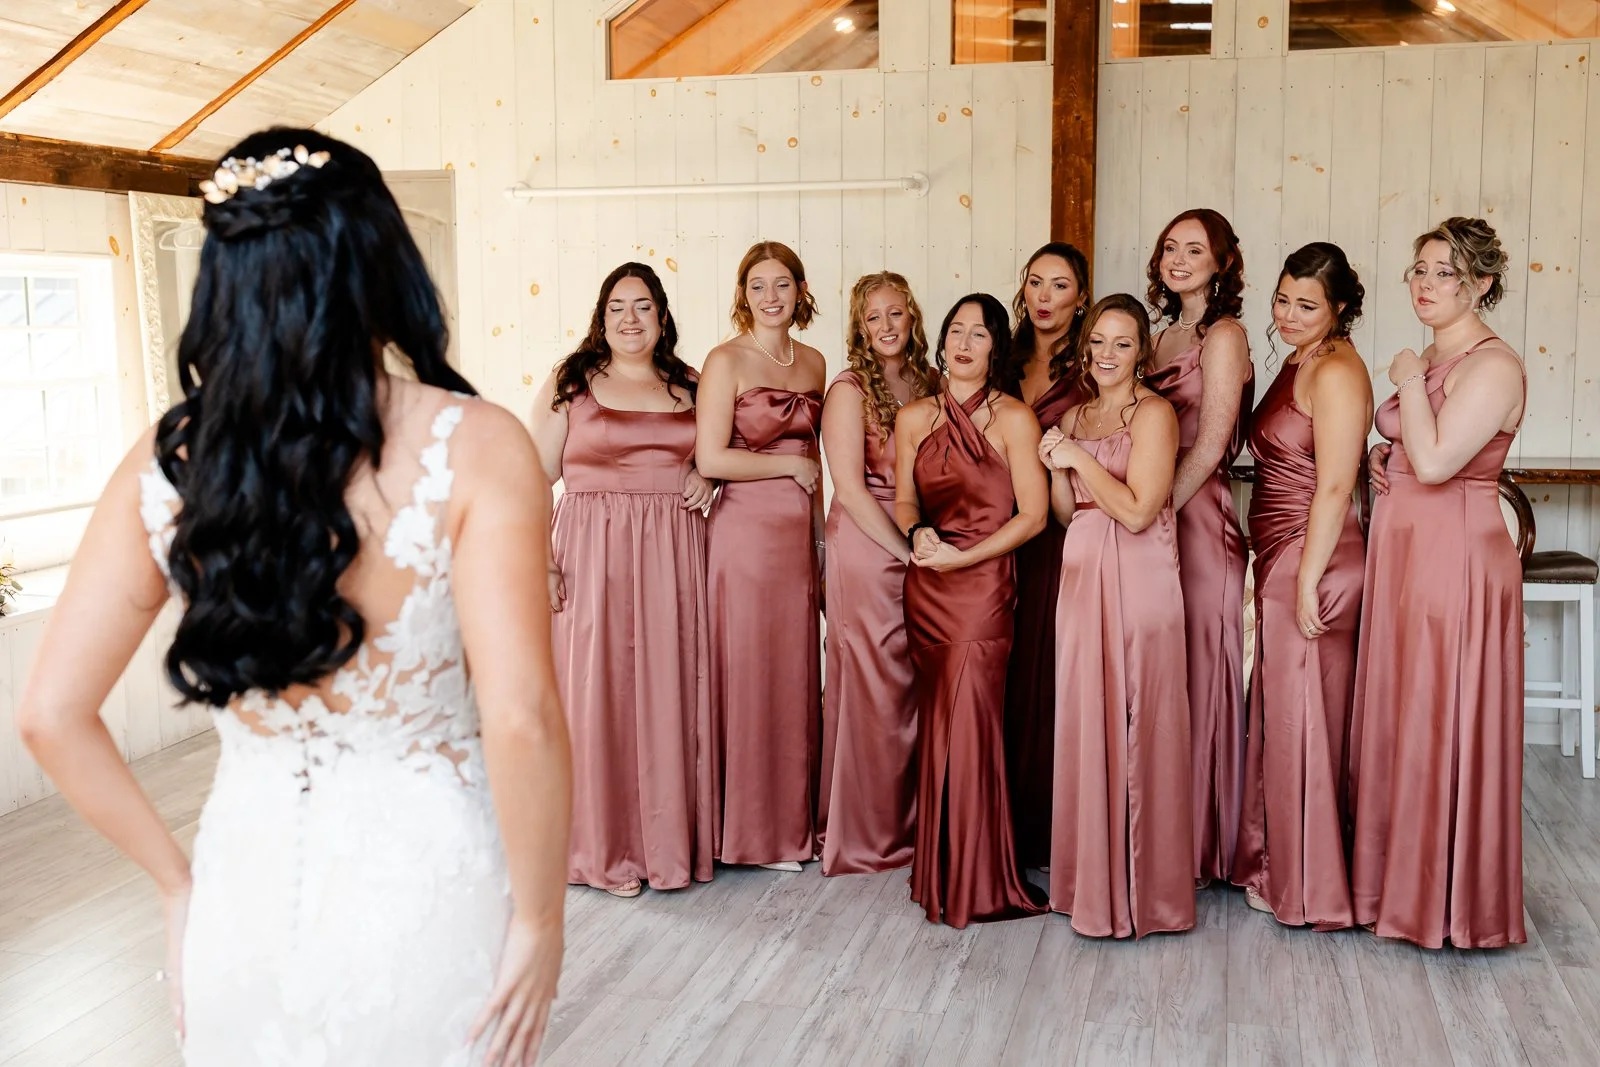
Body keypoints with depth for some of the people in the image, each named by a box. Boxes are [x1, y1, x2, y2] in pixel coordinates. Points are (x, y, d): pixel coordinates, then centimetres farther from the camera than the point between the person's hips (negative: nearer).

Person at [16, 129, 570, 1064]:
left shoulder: (166, 464, -4)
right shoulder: (474, 445, -16)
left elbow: (54, 715, -2)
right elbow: (521, 719, -22)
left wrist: (180, 881, 9)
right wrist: (541, 920, -9)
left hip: (247, 890, 3)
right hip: (424, 890, -3)